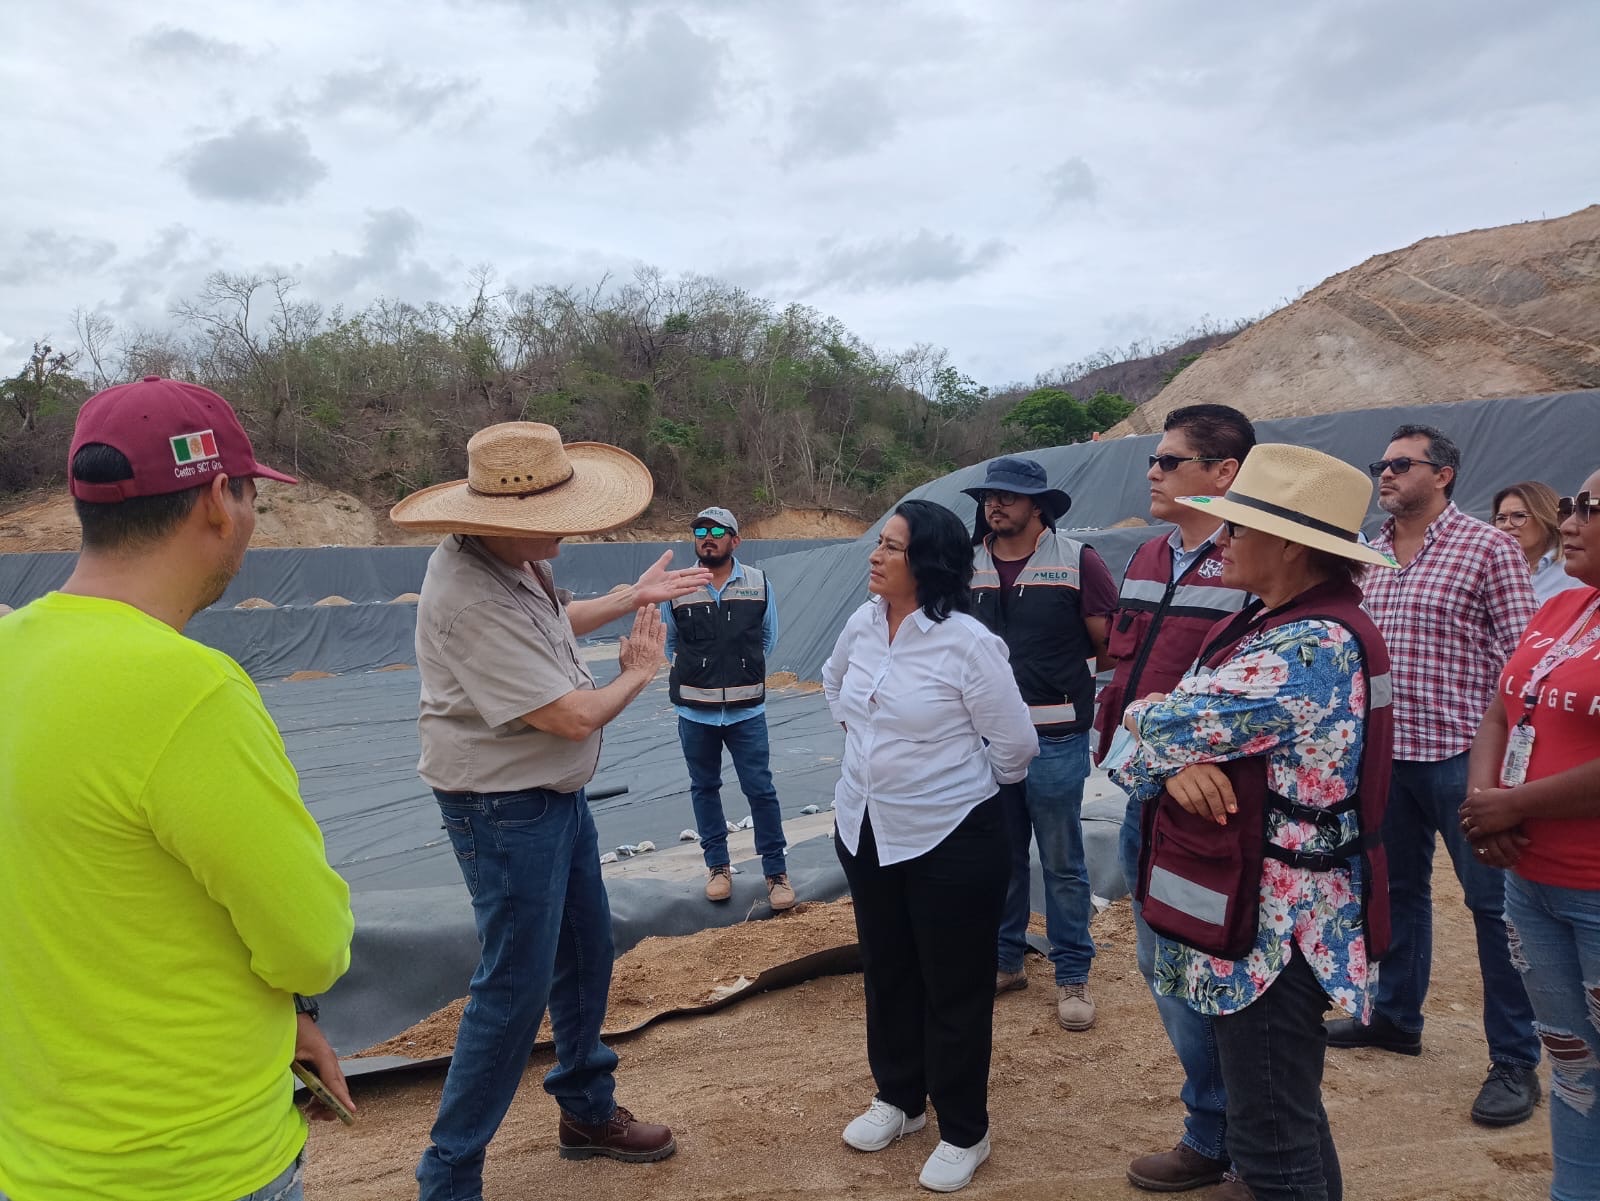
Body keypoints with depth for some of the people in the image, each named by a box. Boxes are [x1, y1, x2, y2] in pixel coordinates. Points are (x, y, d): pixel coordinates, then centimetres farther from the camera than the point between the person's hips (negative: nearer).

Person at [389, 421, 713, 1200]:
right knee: (516, 986, 0)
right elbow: (574, 716, -28)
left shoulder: (514, 560, -2)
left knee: (585, 953, 20)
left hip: (558, 793, 10)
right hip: (504, 811, -9)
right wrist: (639, 671, -9)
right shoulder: (470, 598, -30)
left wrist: (633, 597, 14)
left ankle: (587, 1112, 39)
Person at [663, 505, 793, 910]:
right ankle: (718, 866, 26)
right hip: (695, 711, 1)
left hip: (746, 710, -1)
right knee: (704, 788, 12)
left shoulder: (759, 584, -3)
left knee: (760, 788, 1)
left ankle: (776, 872, 12)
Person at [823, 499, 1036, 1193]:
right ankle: (898, 1099, 42)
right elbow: (833, 683, 22)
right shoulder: (862, 623, -1)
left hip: (951, 841, -6)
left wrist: (965, 782, 4)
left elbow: (1016, 744, -11)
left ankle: (964, 1134, 28)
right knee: (886, 973, 21)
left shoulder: (966, 642, -21)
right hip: (864, 831, 6)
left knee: (955, 989, 8)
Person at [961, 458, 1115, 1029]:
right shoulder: (966, 566, 5)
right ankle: (1005, 962, 31)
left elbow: (1112, 644, -3)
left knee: (1062, 863, 6)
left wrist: (1060, 669, 1)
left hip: (1053, 736, -4)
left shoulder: (1077, 562, -7)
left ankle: (1073, 977, 20)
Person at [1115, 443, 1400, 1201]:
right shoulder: (1269, 622, 9)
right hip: (1257, 907, 10)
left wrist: (1147, 714, 0)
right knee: (1283, 1105, 26)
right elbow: (1186, 721, 4)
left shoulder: (1317, 644, -24)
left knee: (1270, 1131, 4)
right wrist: (1180, 764, -18)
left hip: (1275, 921, -10)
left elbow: (1169, 722, -23)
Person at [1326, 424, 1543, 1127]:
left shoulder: (1487, 548, -6)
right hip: (1384, 750, 6)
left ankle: (1515, 1061, 15)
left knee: (1492, 903, 3)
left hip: (1461, 752, -6)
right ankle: (1395, 1017, 34)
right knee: (1399, 887, 18)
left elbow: (1520, 654, -9)